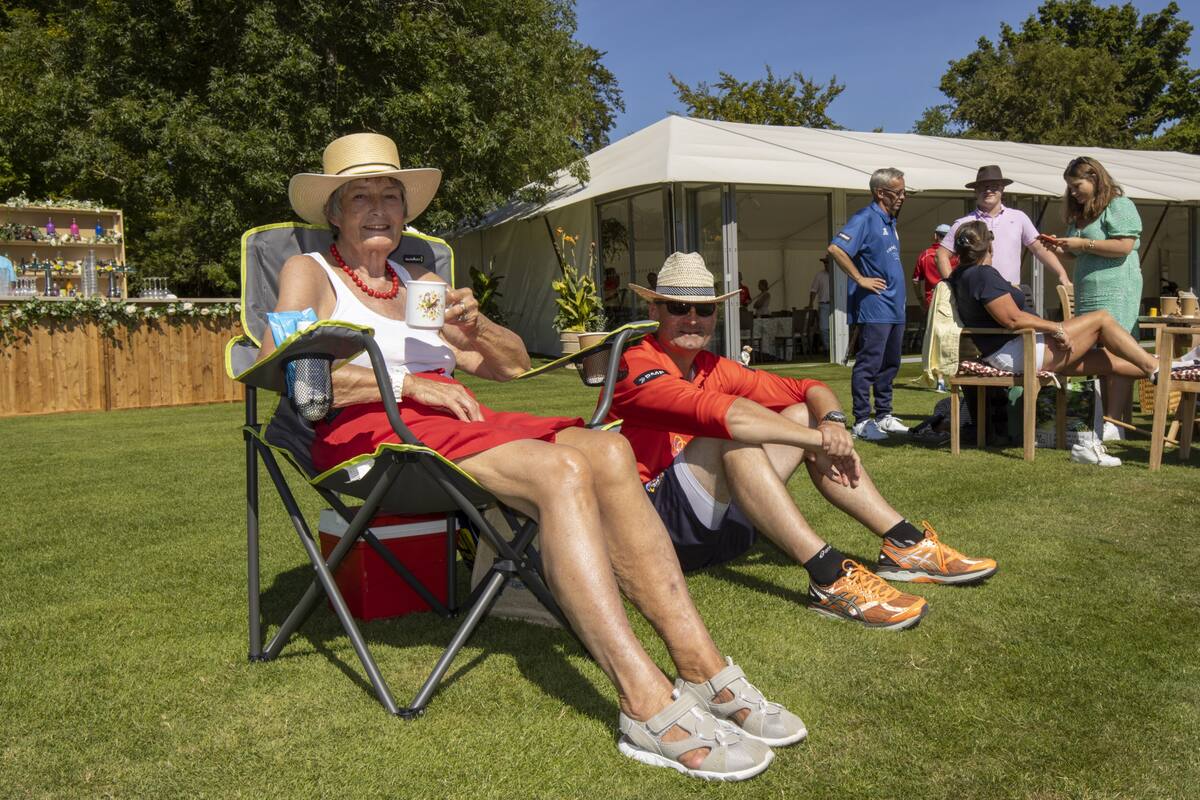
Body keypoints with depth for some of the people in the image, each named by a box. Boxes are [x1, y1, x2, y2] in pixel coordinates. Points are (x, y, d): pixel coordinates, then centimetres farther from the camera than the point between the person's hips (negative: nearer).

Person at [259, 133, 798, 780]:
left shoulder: (417, 281, 28)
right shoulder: (309, 272, 11)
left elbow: (514, 364, 26)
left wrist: (472, 323, 4)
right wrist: (406, 382, -14)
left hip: (454, 421, 6)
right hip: (371, 432, -6)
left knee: (606, 451, -23)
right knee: (559, 471, -32)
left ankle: (702, 671, -27)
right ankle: (647, 707, -38)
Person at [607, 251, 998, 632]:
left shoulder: (713, 368, 11)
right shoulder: (637, 366, -12)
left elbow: (811, 389, 8)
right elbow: (719, 412, -30)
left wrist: (832, 421, -15)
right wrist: (816, 438, -27)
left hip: (721, 529, 8)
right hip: (657, 523, -7)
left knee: (802, 415, -2)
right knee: (731, 435, -31)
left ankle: (904, 544, -7)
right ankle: (829, 577, -35)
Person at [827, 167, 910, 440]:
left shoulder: (889, 221, 17)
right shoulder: (865, 219, -11)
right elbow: (835, 249, -25)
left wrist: (899, 290, 17)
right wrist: (860, 279, -20)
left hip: (894, 307, 10)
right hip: (874, 307, -9)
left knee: (890, 364, 14)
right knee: (868, 364, -6)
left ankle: (884, 416, 24)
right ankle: (862, 422, -1)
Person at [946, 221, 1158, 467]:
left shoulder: (960, 276, 10)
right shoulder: (984, 274, -19)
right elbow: (1013, 319, -24)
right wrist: (1056, 328, -16)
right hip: (1019, 352, -10)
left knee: (1107, 358, 11)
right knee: (1102, 318, -2)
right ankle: (1156, 368, 7)